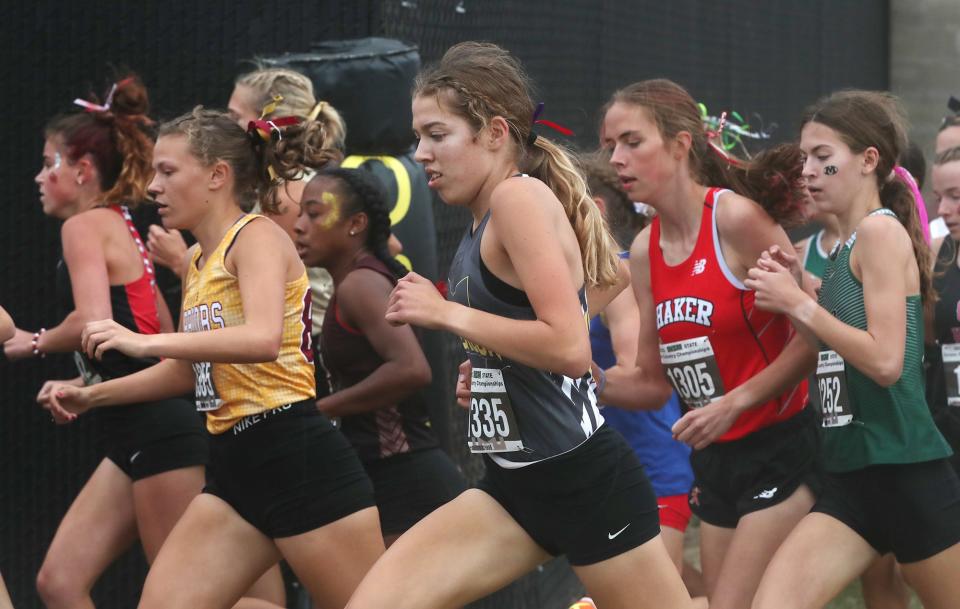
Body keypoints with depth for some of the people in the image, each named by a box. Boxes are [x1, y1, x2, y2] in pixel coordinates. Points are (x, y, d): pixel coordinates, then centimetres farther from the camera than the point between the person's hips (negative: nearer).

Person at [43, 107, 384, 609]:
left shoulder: (258, 237, -9)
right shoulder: (198, 261, 16)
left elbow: (264, 339, -28)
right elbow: (188, 369, 29)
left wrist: (146, 341, -31)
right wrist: (92, 396, 23)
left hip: (299, 458, -9)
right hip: (234, 468, 9)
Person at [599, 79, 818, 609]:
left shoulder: (737, 219, -15)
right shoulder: (645, 251, 7)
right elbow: (654, 382, 12)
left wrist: (735, 402, -20)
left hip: (781, 450, -8)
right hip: (715, 462, 8)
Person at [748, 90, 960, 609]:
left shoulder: (881, 230, -11)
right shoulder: (843, 248, 14)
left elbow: (885, 361, -19)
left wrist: (800, 304, -14)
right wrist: (796, 298, 9)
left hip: (907, 474, -8)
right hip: (850, 477, 8)